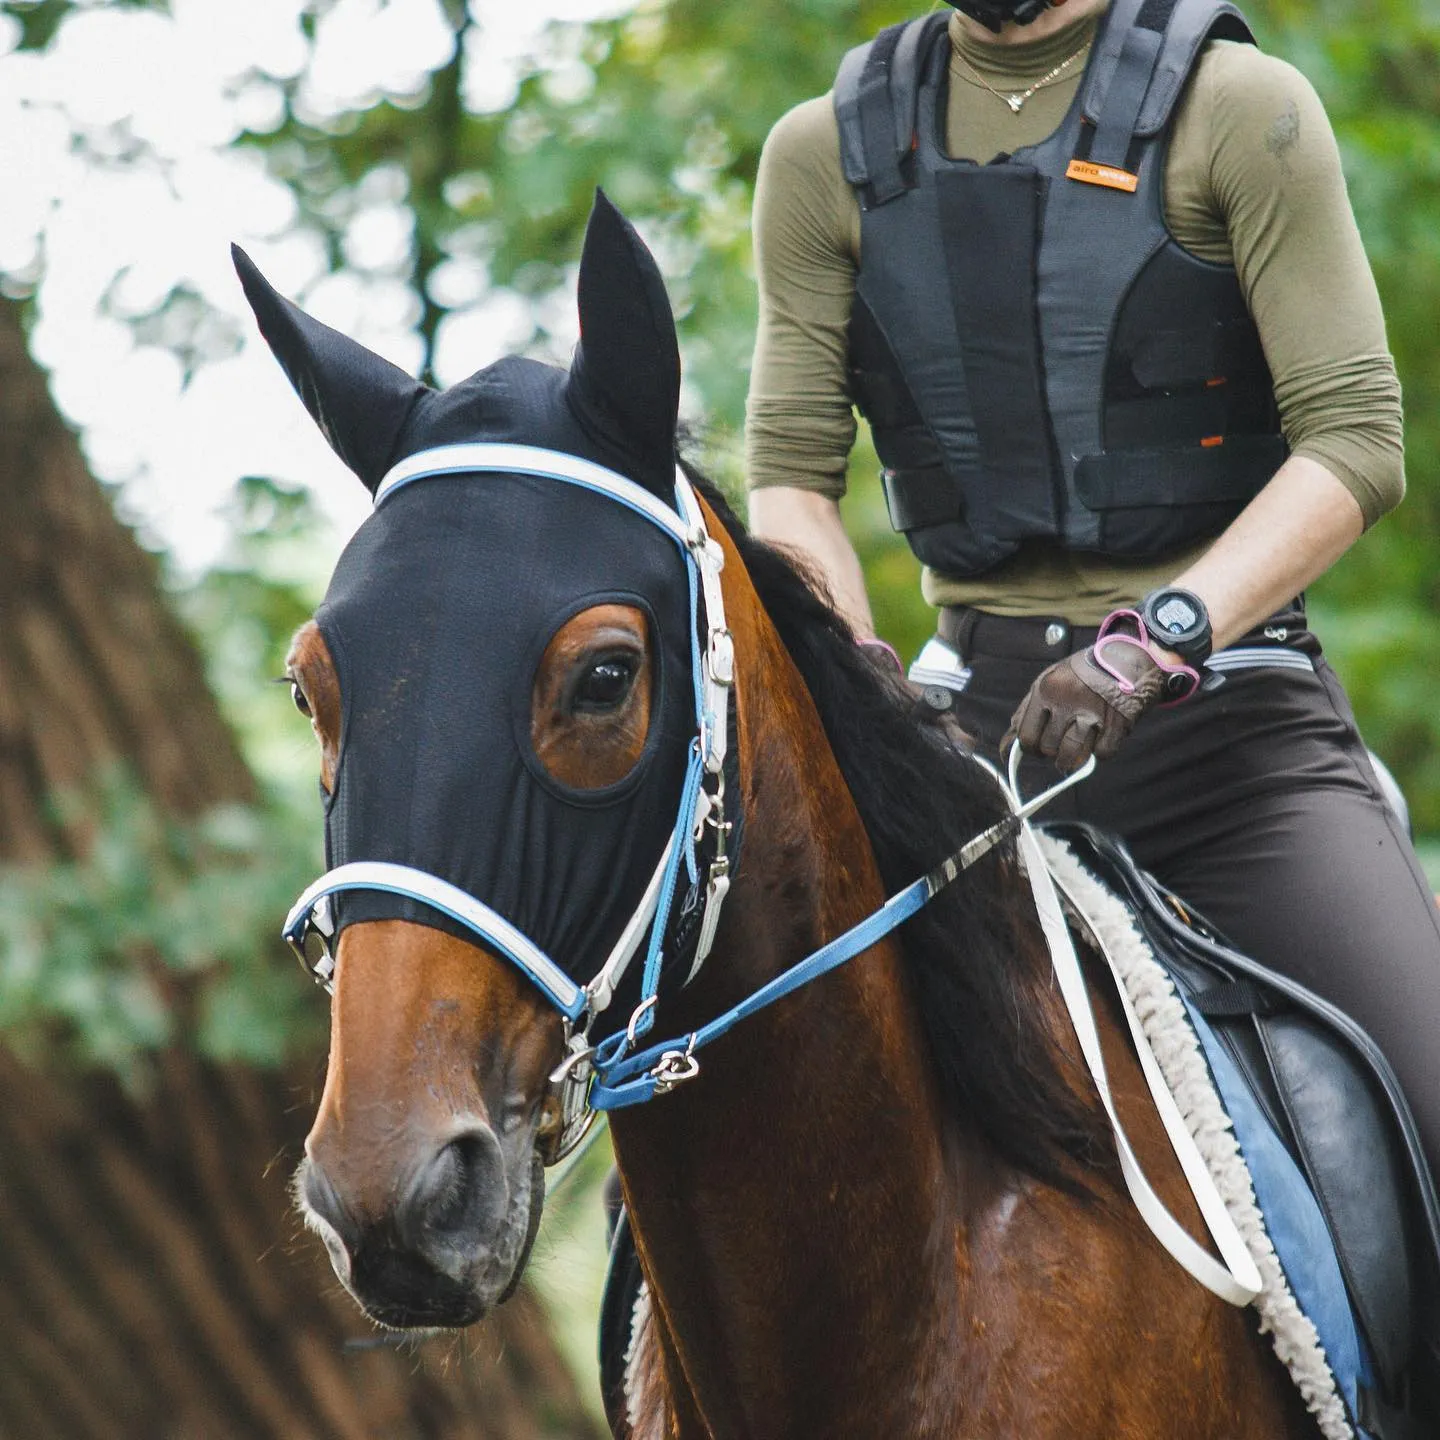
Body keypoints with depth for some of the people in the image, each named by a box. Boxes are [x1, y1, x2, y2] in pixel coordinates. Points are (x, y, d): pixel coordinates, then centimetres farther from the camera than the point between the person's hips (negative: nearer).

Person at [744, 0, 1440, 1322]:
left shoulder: (1236, 110, -1)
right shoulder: (826, 157, 9)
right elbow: (790, 473, 5)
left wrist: (1159, 633, -24)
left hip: (1233, 706, -3)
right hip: (979, 707, 3)